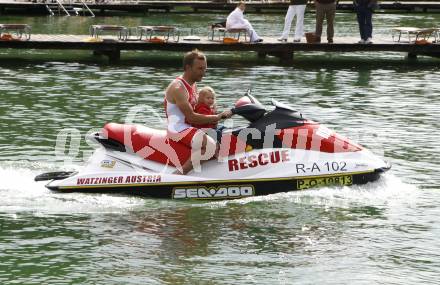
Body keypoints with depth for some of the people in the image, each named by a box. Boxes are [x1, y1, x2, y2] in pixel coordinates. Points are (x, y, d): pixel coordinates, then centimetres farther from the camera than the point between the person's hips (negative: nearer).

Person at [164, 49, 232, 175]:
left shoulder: (193, 85, 15)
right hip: (178, 129, -10)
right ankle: (177, 176, -28)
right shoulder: (178, 88, -16)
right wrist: (217, 117, -14)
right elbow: (191, 117, -21)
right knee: (209, 145, -30)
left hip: (189, 127, 10)